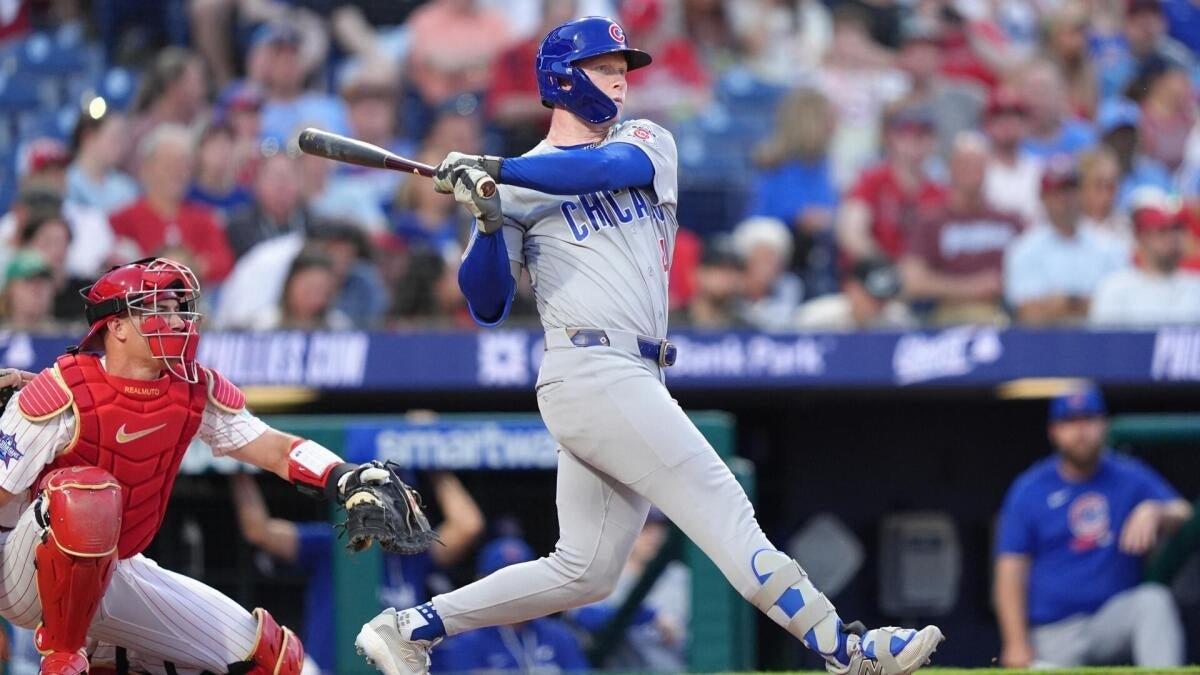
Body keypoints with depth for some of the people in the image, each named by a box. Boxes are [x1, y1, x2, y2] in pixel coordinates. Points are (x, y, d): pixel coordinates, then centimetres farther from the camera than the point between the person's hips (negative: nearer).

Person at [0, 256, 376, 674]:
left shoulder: (195, 392, -2)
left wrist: (348, 480, -21)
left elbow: (273, 448, -3)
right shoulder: (64, 394, -21)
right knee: (87, 493, -40)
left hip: (115, 577, 7)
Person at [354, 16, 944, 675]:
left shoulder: (646, 141, 17)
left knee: (583, 572, 8)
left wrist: (496, 171, -17)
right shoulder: (518, 186, 5)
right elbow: (487, 306, -1)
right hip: (590, 370, -7)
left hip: (633, 383, 7)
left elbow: (611, 166, -9)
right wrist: (488, 223, -17)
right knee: (725, 511, -14)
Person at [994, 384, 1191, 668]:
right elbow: (1010, 570, 0)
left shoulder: (1131, 479, 6)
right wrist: (1017, 646, -10)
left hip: (1113, 620, 1)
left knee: (1153, 600, -29)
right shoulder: (1028, 491, 2)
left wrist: (1154, 512, -30)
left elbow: (1184, 515, -6)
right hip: (1052, 637, -1)